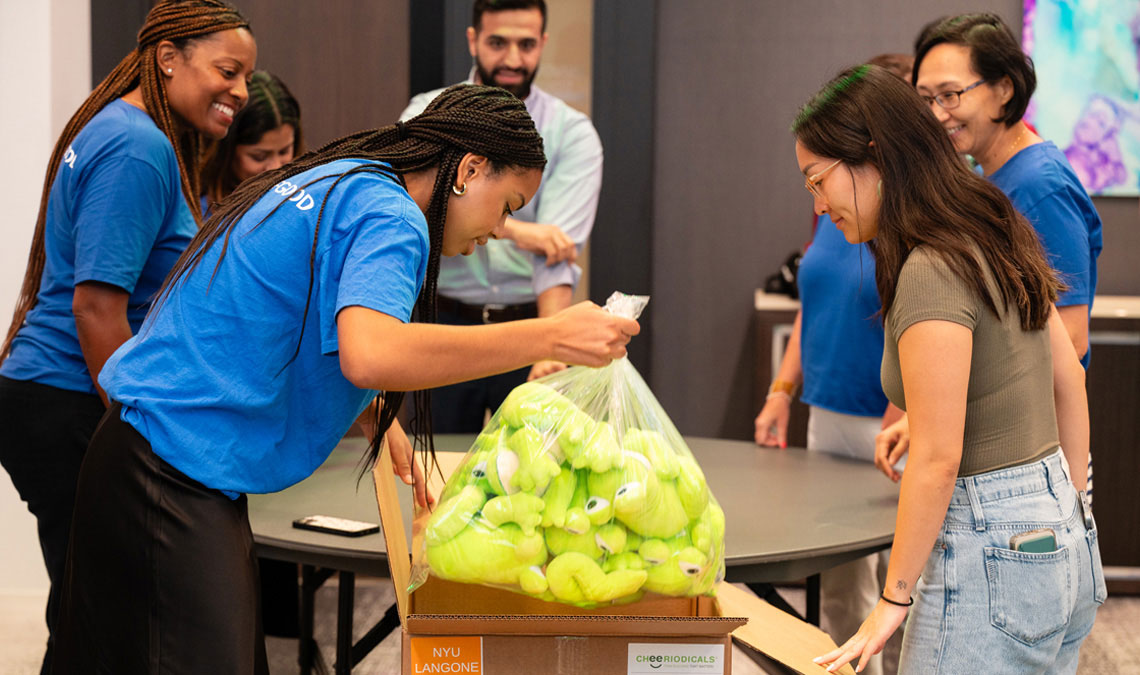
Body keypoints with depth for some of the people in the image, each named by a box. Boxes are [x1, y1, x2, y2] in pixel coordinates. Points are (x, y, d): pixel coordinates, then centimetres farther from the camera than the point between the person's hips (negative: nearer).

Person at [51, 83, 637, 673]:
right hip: (177, 470, -10)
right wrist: (549, 337, -28)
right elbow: (370, 354, -33)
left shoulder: (332, 183, 18)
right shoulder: (390, 215, -13)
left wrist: (376, 418, 26)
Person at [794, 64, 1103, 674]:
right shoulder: (998, 242, 9)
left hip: (990, 553, -9)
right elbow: (1069, 379, 17)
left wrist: (893, 599, -13)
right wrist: (1068, 508, 24)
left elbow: (938, 460, -21)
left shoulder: (931, 272, -19)